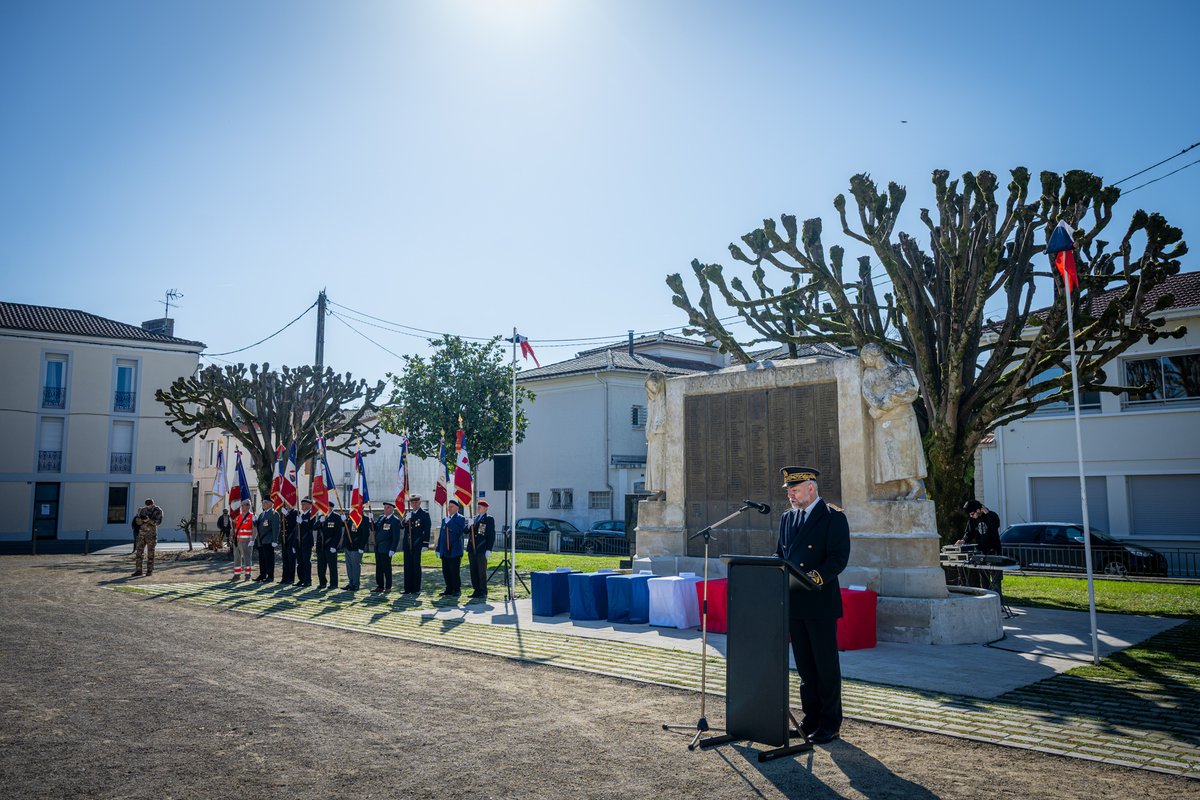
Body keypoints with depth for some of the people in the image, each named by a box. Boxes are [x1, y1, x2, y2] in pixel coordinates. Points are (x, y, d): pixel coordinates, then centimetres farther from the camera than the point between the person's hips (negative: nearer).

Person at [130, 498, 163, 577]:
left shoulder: (158, 511, -4)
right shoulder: (142, 510, 7)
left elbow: (158, 522, -16)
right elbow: (137, 521, 4)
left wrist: (149, 520, -29)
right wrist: (141, 519, -19)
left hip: (151, 534, -4)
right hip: (141, 533, 4)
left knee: (150, 553, -2)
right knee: (138, 552, 0)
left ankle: (149, 571, 5)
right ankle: (138, 570, 5)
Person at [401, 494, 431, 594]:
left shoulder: (424, 514, -1)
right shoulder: (408, 513, 14)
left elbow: (427, 530, -6)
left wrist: (425, 544, -12)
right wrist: (406, 520, -18)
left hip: (417, 544, -5)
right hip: (407, 544, 5)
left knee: (416, 566, -1)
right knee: (407, 566, 7)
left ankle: (416, 589, 6)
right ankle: (408, 588, 12)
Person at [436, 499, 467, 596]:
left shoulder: (461, 518, -1)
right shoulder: (444, 520, 19)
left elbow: (459, 532, -17)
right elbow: (441, 535, 20)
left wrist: (449, 523, -17)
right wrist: (438, 549, 15)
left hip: (455, 551, -6)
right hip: (445, 551, 6)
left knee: (454, 571, -6)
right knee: (446, 572, 7)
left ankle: (457, 590, 3)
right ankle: (449, 590, 16)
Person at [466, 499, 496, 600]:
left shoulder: (489, 519, -2)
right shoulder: (475, 518, 16)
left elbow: (491, 535, -7)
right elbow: (466, 531, 11)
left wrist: (489, 549, -13)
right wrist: (470, 525, -10)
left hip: (482, 550, -6)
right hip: (472, 549, 6)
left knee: (482, 571, -3)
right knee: (473, 571, 8)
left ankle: (483, 592, 5)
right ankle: (476, 590, 16)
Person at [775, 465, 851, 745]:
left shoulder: (833, 517, -7)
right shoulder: (787, 518, 13)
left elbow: (839, 558, -14)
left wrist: (813, 578, -25)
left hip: (820, 602, -6)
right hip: (793, 602, 6)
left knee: (826, 666, 2)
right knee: (804, 666, 13)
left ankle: (830, 725, 12)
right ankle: (811, 720, 24)